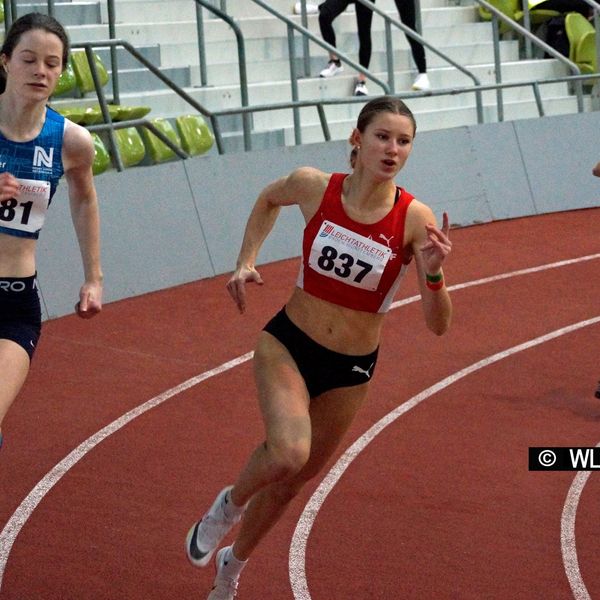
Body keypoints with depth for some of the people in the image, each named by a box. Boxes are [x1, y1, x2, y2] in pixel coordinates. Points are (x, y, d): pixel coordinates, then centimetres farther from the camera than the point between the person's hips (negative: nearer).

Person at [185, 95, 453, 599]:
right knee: (289, 452, -30)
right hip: (287, 344, -1)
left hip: (350, 371, 1)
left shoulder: (416, 220, -17)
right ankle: (228, 505, 4)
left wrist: (433, 273, -37)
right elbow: (269, 199, 12)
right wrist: (246, 262, 3)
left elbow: (438, 324, -19)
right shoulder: (313, 186, -13)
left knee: (292, 479, 17)